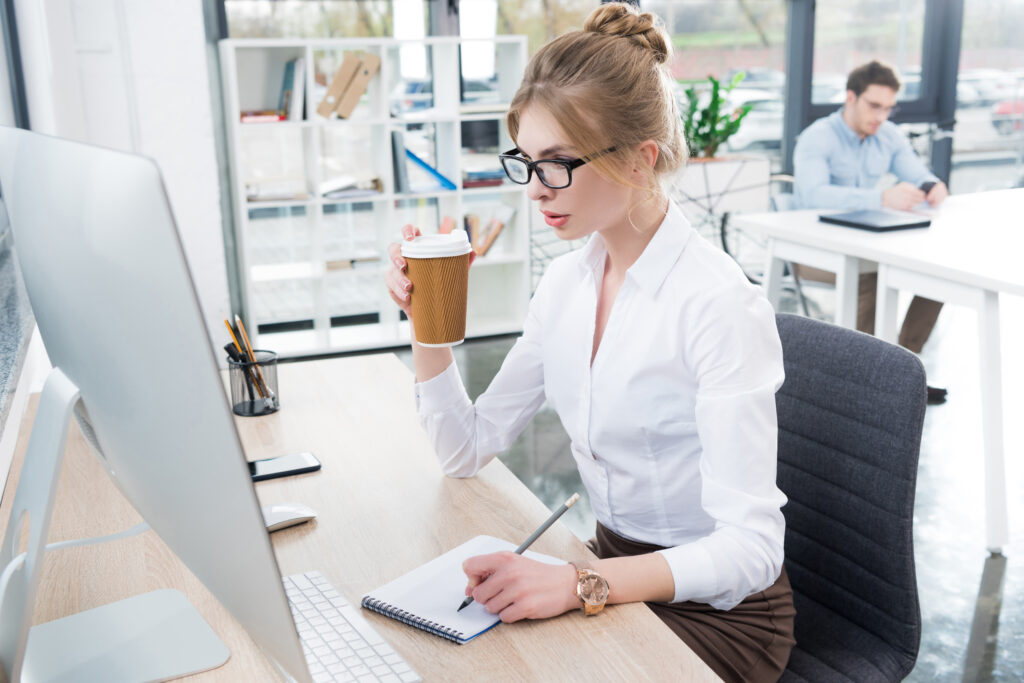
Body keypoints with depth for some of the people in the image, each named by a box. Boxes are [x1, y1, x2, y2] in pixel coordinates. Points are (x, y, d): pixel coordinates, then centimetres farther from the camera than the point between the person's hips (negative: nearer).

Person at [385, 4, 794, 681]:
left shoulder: (720, 306, -24)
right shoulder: (566, 282, -1)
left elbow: (749, 548, -26)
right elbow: (467, 449, 3)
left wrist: (580, 582, -37)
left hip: (719, 607, -6)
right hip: (614, 569, 6)